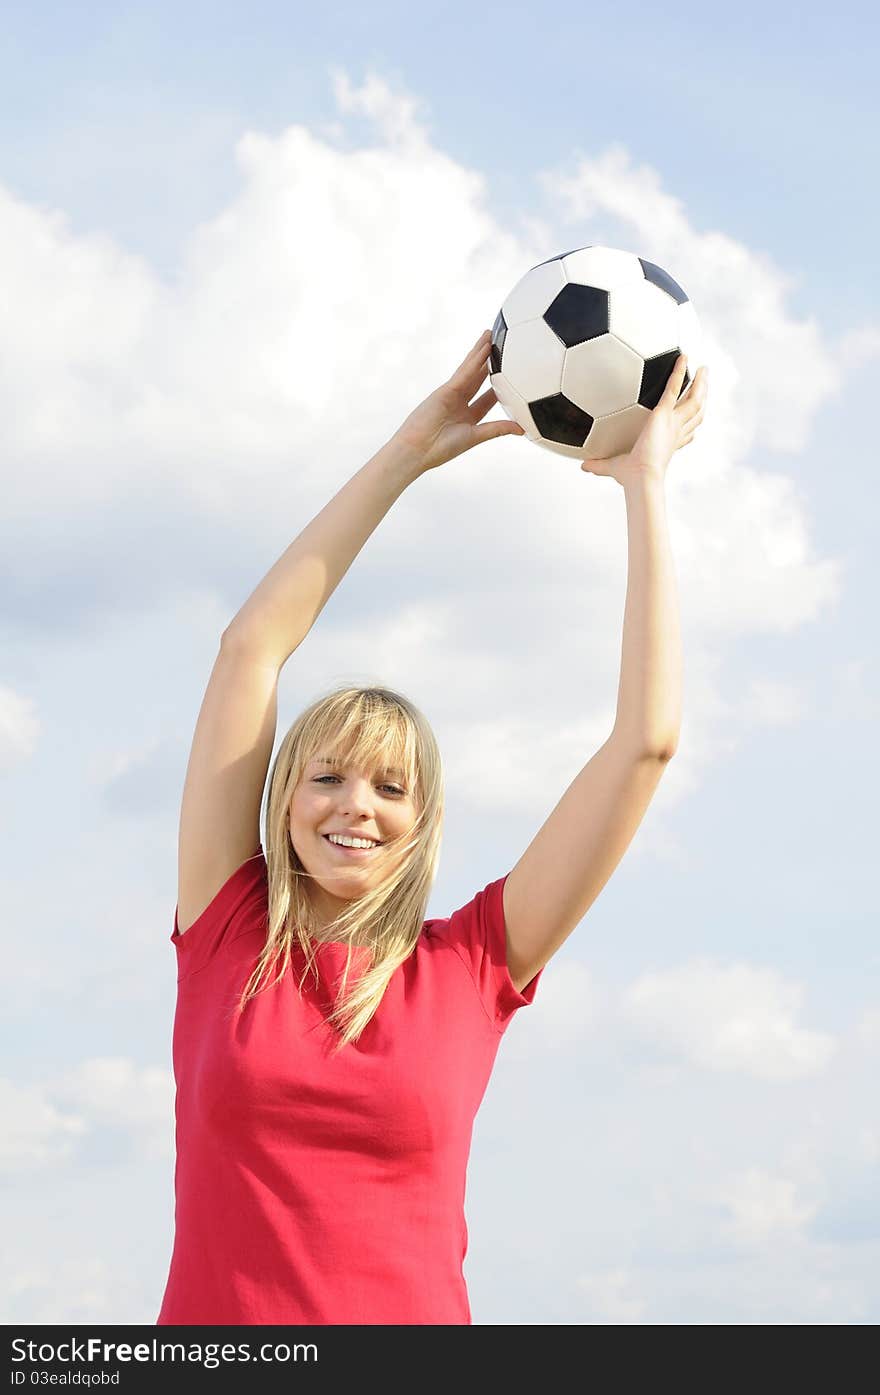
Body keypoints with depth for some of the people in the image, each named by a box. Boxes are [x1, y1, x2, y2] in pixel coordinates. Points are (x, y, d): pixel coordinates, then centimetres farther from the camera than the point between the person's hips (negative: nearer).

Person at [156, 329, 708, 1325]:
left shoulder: (469, 968, 8)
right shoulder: (229, 931, 9)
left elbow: (647, 742, 6)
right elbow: (252, 645, 9)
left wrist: (644, 487, 11)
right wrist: (407, 454, 14)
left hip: (416, 1309, 0)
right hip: (210, 1318, 1)